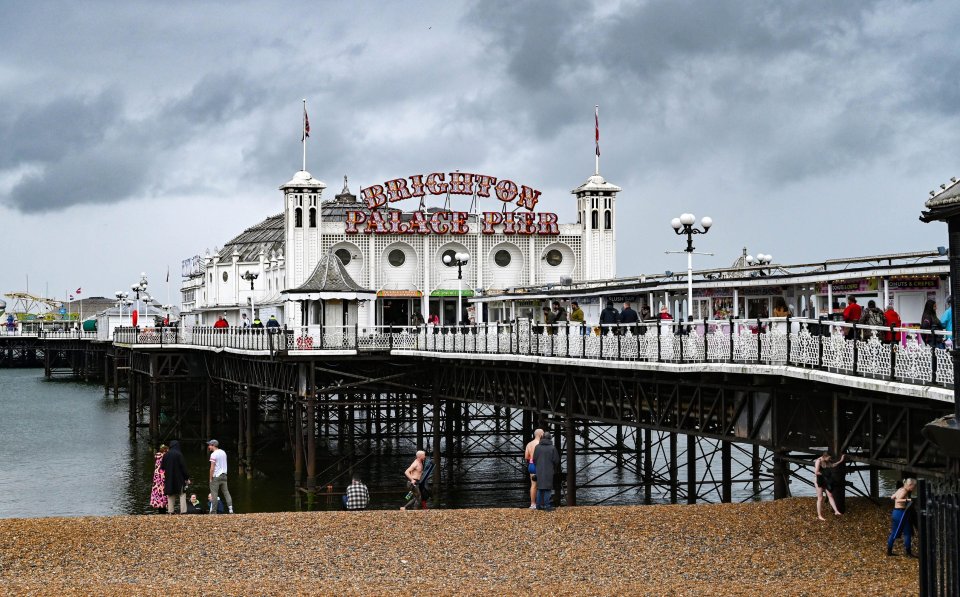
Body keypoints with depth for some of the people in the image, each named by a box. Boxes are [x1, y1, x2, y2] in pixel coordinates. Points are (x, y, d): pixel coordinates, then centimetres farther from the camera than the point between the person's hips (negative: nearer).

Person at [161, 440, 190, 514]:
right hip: (179, 478, -4)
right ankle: (183, 511, -8)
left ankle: (170, 511, 7)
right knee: (182, 494, 0)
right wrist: (187, 477, -6)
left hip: (169, 478, 4)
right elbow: (183, 466, -12)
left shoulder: (166, 455, 2)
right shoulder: (179, 454, -11)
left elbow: (162, 466, 9)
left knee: (170, 495, 11)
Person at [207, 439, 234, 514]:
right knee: (226, 492, 9)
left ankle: (213, 512, -4)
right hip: (224, 475, 7)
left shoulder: (213, 454, -13)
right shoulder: (223, 452, 11)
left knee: (214, 494, -3)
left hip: (216, 476, -7)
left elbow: (212, 468, -15)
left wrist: (210, 479, -10)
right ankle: (230, 509, 4)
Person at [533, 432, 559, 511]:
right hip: (549, 471, -4)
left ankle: (539, 505, 14)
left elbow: (534, 459, 2)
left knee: (540, 488, 12)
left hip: (539, 471, 4)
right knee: (547, 488, -1)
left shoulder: (537, 447, 0)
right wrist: (553, 468, 13)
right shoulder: (552, 448, -9)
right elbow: (556, 460, -5)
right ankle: (547, 506, -3)